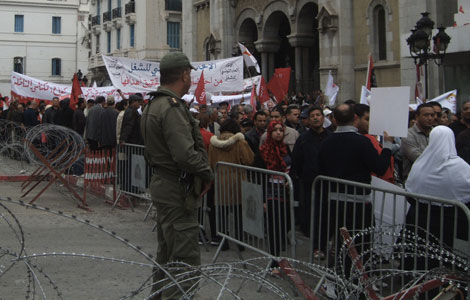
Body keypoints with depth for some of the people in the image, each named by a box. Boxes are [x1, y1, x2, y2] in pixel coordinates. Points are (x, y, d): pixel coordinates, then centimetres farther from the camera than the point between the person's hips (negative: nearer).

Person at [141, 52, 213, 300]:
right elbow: (185, 154, -28)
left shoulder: (153, 104, 14)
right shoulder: (172, 107, -19)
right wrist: (207, 173, -11)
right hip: (177, 189, -11)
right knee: (185, 257, -7)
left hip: (162, 184, 11)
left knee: (167, 252, 21)